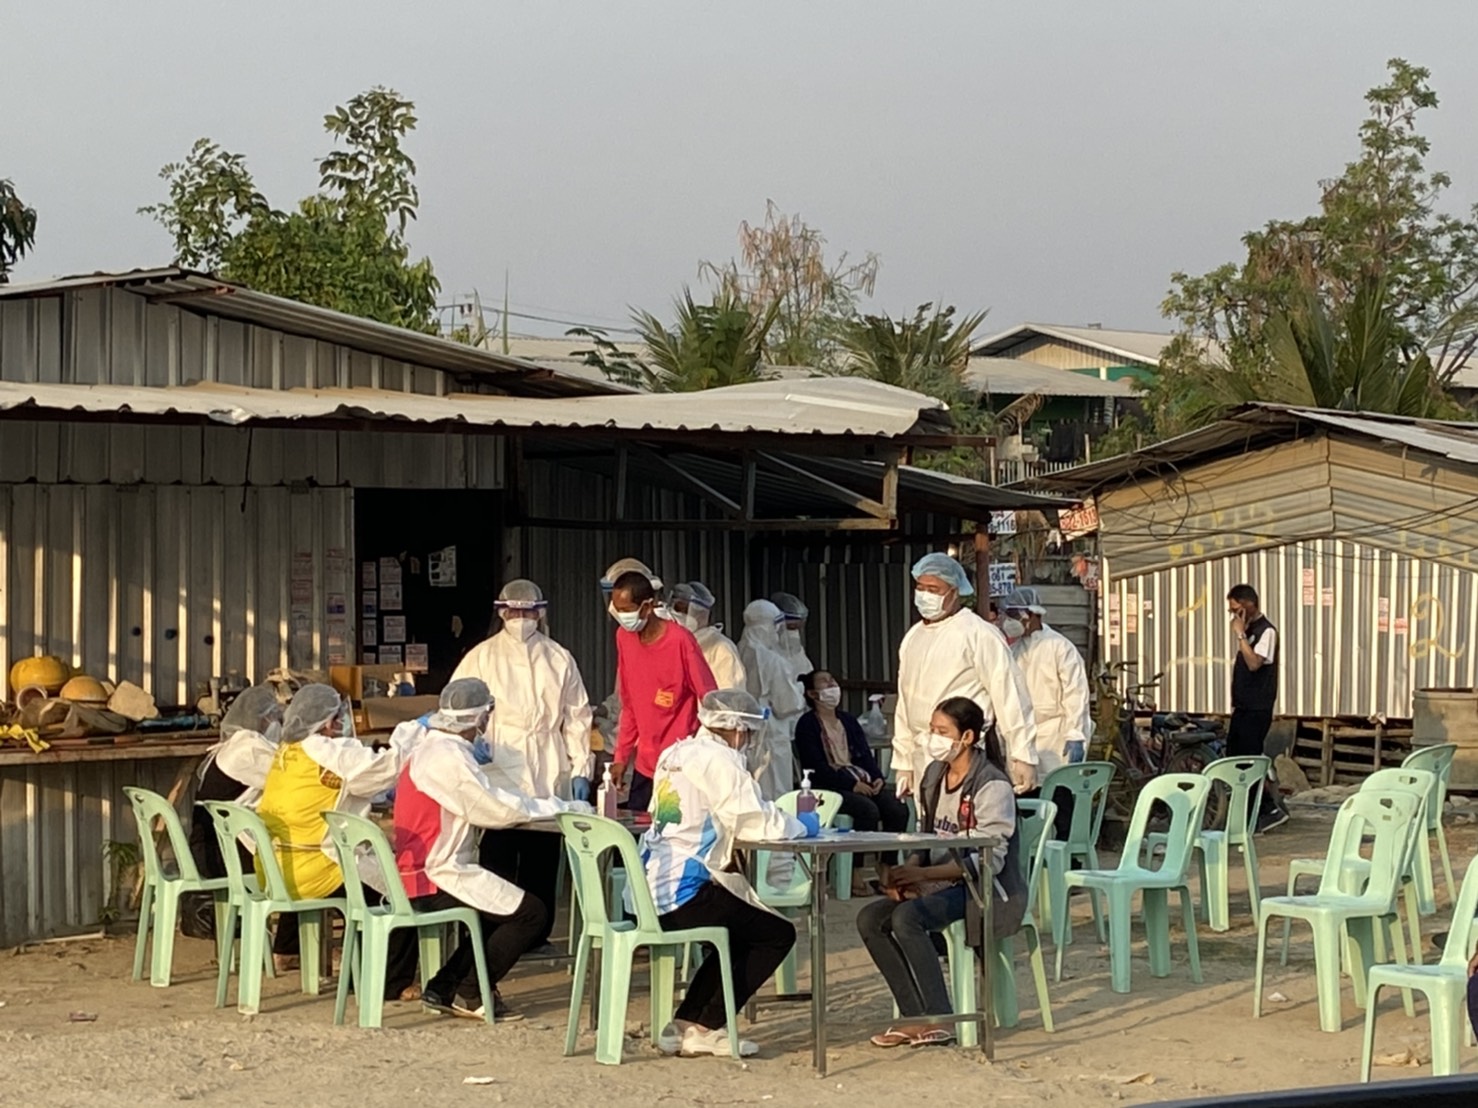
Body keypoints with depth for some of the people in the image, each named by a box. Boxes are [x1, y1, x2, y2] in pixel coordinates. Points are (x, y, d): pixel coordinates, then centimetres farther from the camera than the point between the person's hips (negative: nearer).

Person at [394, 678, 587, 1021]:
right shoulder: (448, 757, -19)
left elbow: (483, 804, 14)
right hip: (437, 880, -10)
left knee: (508, 911, 18)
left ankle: (444, 988, 16)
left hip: (422, 873, 10)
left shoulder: (429, 748, 13)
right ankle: (470, 994, 2)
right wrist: (565, 808, -8)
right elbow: (501, 810, -18)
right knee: (532, 915, -8)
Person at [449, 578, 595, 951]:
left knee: (542, 861, 3)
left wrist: (580, 769, 5)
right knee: (498, 858, -5)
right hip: (497, 773, -2)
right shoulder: (482, 657, 7)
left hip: (548, 778, 2)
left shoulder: (559, 659, 12)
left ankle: (536, 936, 12)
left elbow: (576, 717, 11)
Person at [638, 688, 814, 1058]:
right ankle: (703, 1029, 5)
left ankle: (683, 1025, 21)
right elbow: (759, 826, -16)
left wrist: (789, 820, 16)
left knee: (740, 937, 28)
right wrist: (805, 824, 4)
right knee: (778, 934, 5)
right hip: (682, 893, -9)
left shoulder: (676, 754, 15)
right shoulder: (718, 760, -12)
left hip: (649, 891, 9)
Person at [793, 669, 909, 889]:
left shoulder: (849, 720, 24)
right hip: (829, 787, -6)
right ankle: (854, 873, -25)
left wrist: (877, 778, -5)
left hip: (862, 782, 6)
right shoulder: (807, 725, 2)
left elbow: (865, 754, 17)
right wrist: (851, 784, -18)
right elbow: (816, 767, -10)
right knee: (868, 809, -33)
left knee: (898, 809, -20)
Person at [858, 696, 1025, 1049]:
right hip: (941, 883, 8)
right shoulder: (934, 776, 10)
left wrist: (924, 874, -28)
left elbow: (989, 859, -21)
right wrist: (906, 873, -6)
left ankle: (939, 1020, -21)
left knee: (906, 917, -30)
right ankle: (915, 1016, -11)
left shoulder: (992, 785, -14)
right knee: (871, 918, -12)